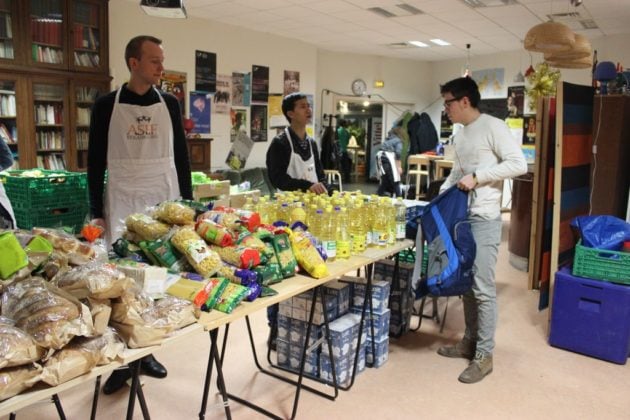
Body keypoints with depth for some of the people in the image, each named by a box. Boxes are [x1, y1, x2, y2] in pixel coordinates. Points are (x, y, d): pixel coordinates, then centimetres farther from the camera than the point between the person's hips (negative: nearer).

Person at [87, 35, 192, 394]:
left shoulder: (169, 103, 6)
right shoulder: (107, 105, 0)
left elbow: (181, 156, 8)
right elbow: (96, 160, 1)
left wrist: (188, 202, 5)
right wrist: (97, 211, -3)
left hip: (164, 200, 2)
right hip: (122, 202, -2)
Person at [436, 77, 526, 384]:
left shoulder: (493, 127, -9)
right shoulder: (459, 135, 16)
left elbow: (519, 164, -16)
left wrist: (477, 177, -20)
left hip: (484, 219, -9)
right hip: (460, 216, 9)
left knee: (483, 287, -5)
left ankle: (484, 355, 5)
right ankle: (470, 341, 27)